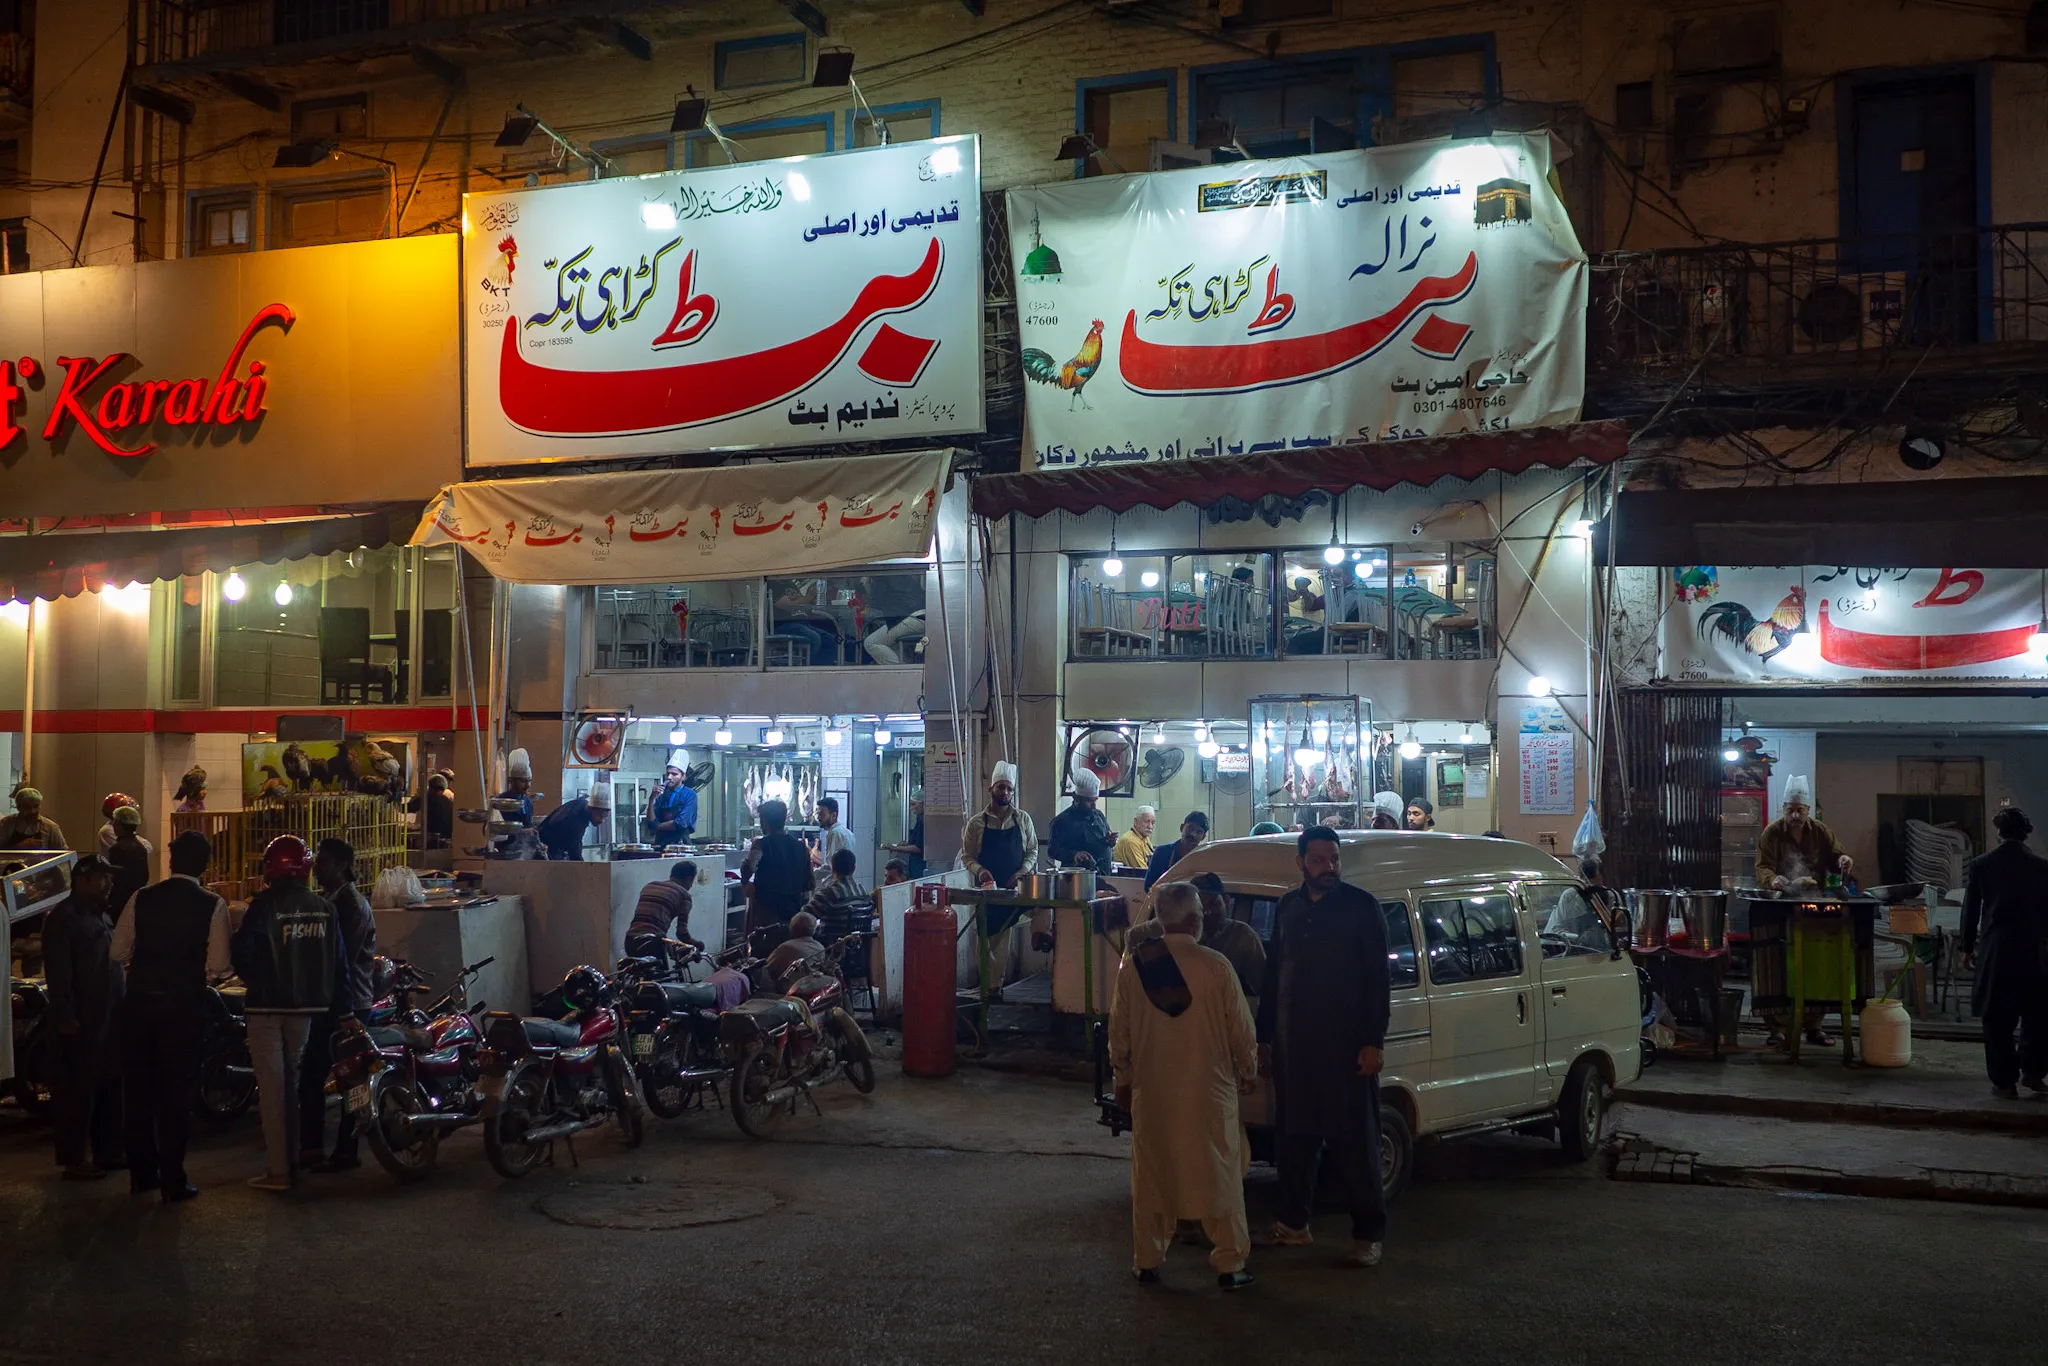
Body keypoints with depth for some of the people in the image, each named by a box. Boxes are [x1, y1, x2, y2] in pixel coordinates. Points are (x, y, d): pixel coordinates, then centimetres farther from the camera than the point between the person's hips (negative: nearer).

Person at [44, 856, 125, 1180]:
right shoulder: (63, 918, -10)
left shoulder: (103, 916, 17)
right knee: (79, 1091, -5)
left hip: (108, 1018, 9)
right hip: (82, 1021, -9)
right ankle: (74, 1160, 1)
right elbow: (58, 972, -16)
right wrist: (65, 1016, -20)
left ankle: (107, 1152, 20)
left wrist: (120, 1008, 16)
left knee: (110, 1087, 12)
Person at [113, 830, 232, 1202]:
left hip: (139, 1001, 3)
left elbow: (119, 951, 1)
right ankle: (172, 1181, 5)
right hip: (183, 1005, -3)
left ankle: (141, 1174, 23)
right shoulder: (212, 906, -8)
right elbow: (219, 965, -12)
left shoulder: (142, 899, 0)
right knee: (176, 1093, 4)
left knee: (138, 1088, 15)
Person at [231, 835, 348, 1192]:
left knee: (272, 1087, -1)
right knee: (291, 1083, 17)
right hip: (306, 1005, 5)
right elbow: (339, 960, 6)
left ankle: (279, 1170, -1)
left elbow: (242, 949, -18)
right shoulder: (324, 908, 4)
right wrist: (335, 1001, 14)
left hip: (268, 1005, -5)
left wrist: (253, 978, 3)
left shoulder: (265, 904, -13)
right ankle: (291, 1161, 22)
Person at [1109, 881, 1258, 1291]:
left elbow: (1119, 1027, 4)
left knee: (1151, 1176, 13)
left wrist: (1123, 1077, 17)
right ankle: (1229, 1265, 13)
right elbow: (1240, 1029, -5)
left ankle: (1147, 1261, 21)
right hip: (1209, 1090, -2)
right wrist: (1248, 1072, 13)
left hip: (1151, 1091, 2)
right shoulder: (1215, 966, -13)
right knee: (1219, 1175, 8)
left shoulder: (1133, 965, -5)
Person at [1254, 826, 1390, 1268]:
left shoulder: (1361, 907, -4)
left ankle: (1368, 1235, 7)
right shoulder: (1287, 908, 11)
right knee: (1293, 1135, 12)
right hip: (1292, 1044, 5)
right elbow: (1272, 975, 15)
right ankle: (1293, 1223, 25)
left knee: (1354, 1139, 0)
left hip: (1346, 1045, -5)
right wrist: (1264, 1038, 14)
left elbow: (1378, 979, -7)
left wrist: (1373, 1042, -13)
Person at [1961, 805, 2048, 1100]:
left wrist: (1968, 948, 11)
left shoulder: (1981, 865, -4)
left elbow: (1970, 910, 1)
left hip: (1995, 953, 0)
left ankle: (2005, 1081, 8)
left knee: (1998, 1020, 6)